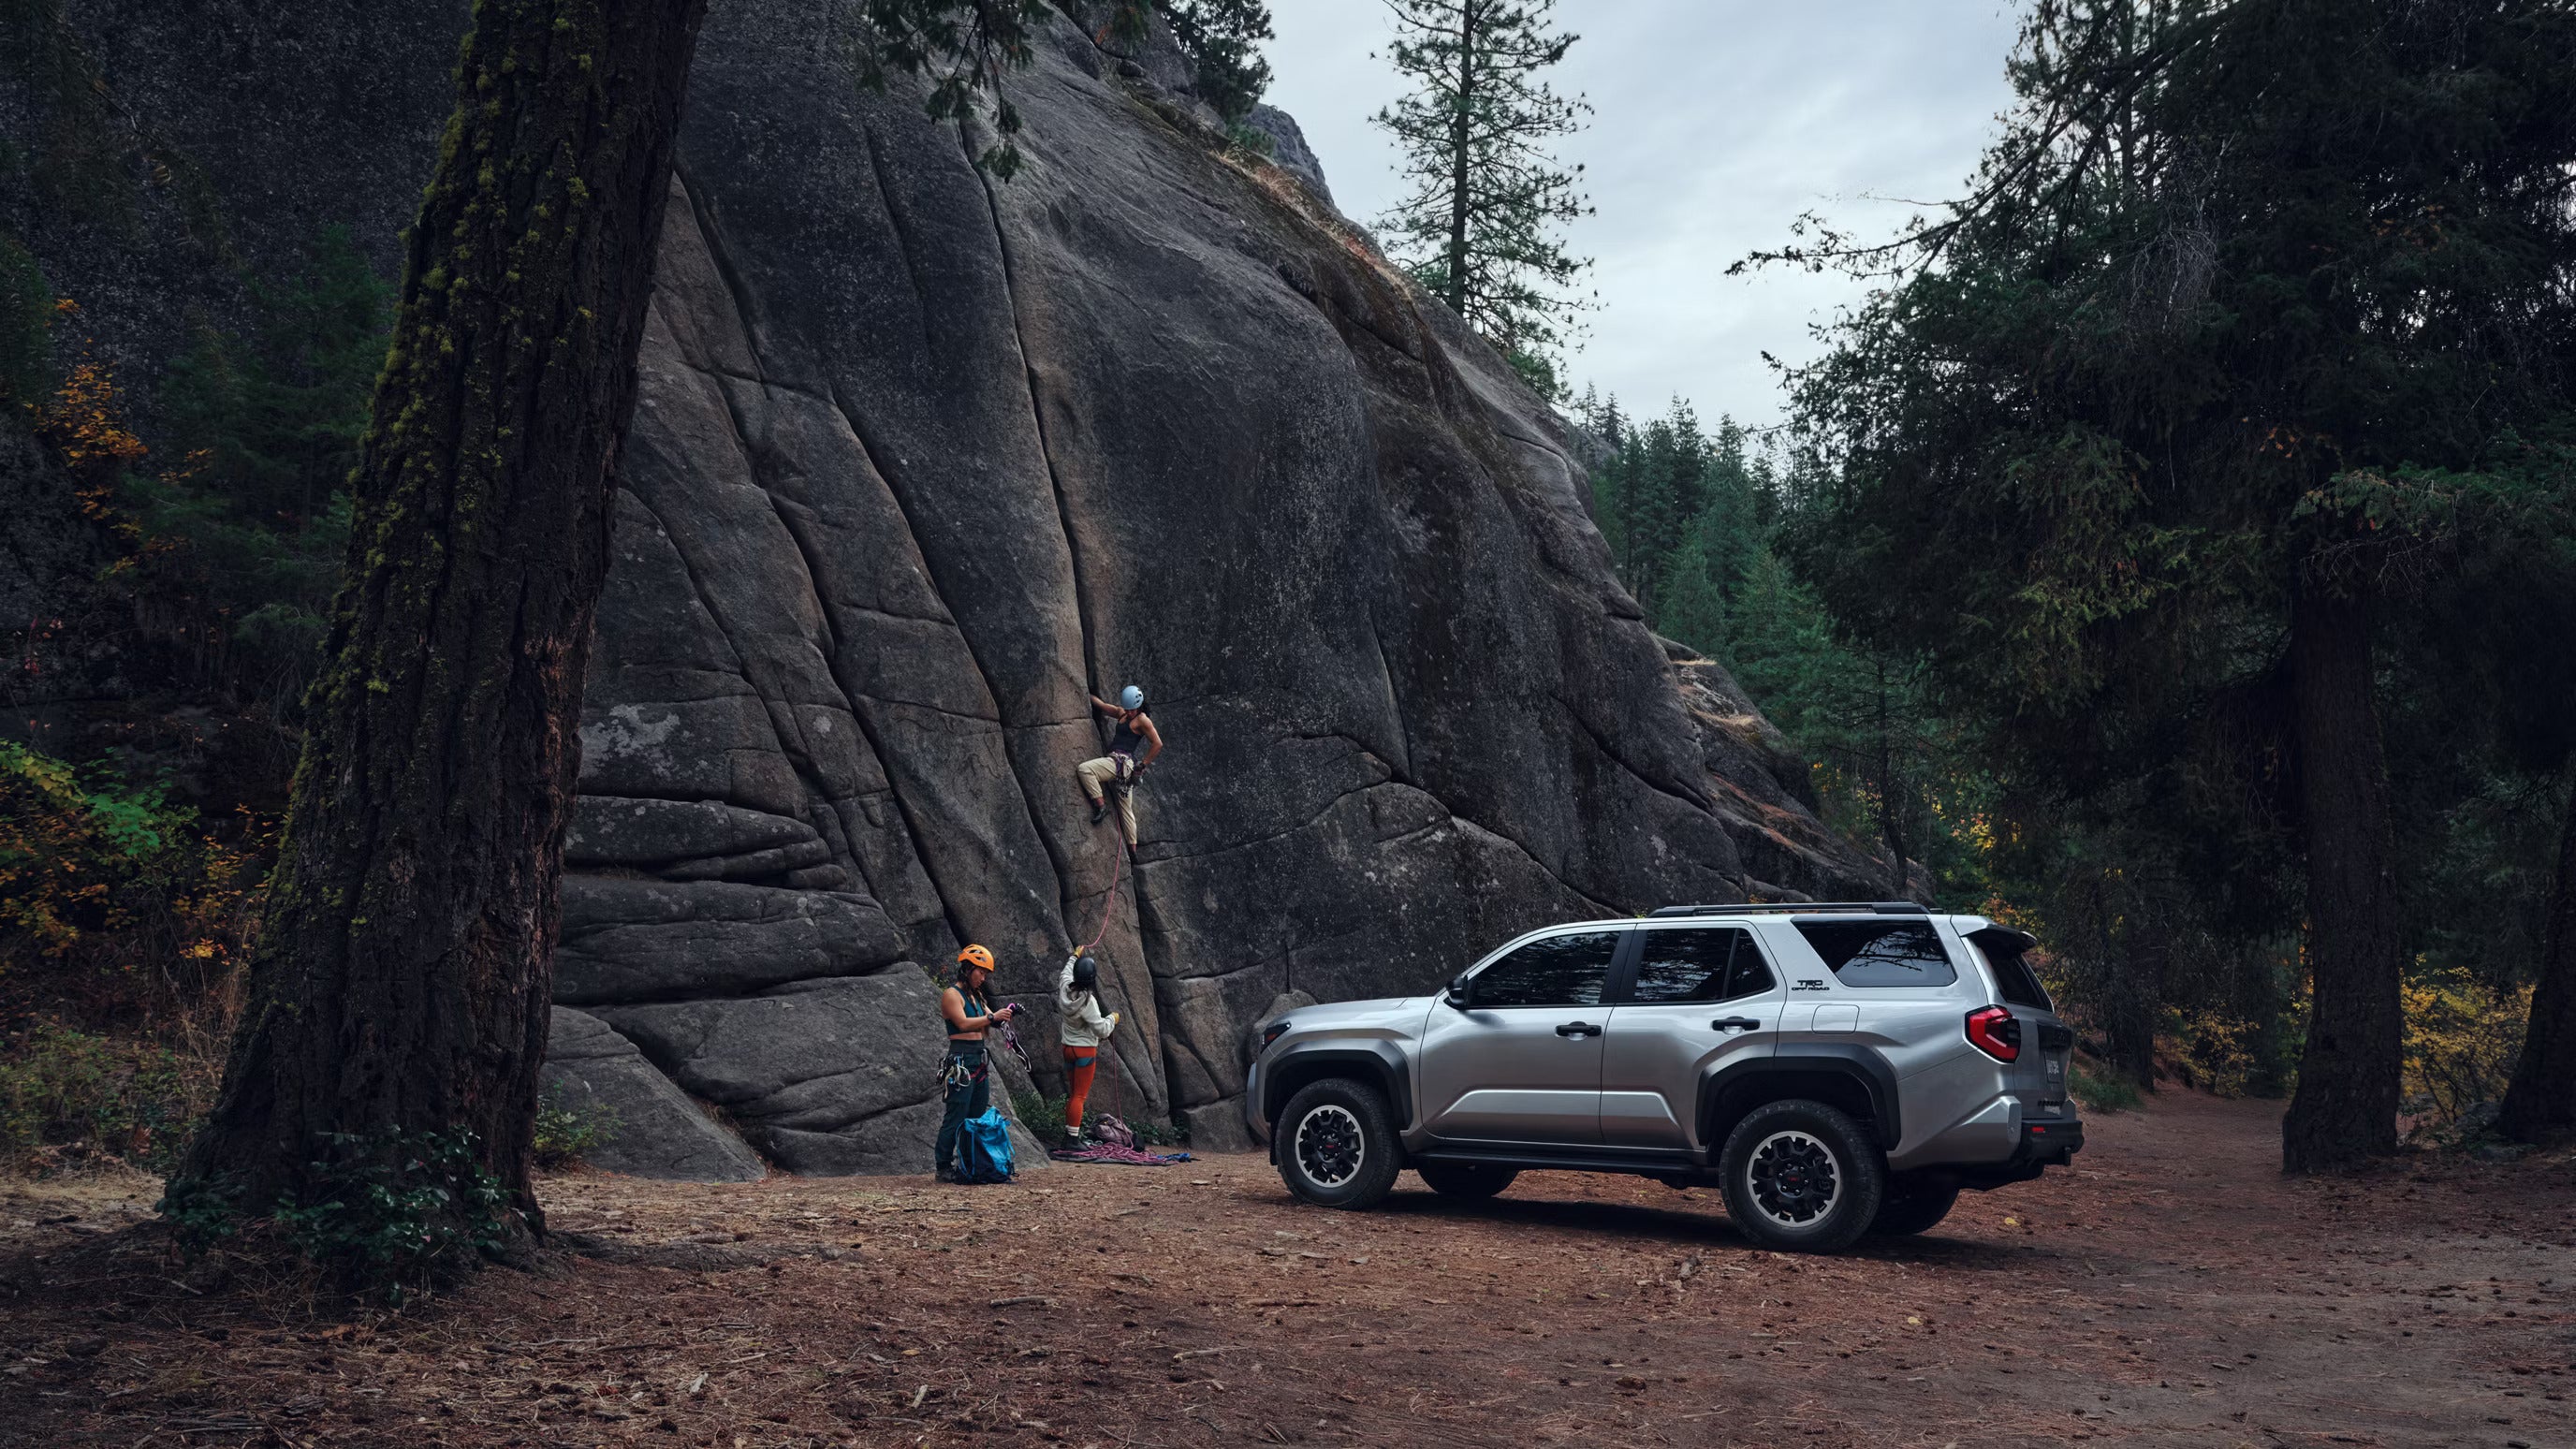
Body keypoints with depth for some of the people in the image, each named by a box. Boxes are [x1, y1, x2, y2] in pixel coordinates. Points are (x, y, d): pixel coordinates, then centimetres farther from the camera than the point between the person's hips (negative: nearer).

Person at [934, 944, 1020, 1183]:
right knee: (956, 1117, -9)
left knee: (977, 1117, 10)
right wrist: (992, 1017, -22)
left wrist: (1007, 1013, -2)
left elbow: (991, 1022, 17)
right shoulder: (952, 995, -7)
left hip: (979, 1060, 9)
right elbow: (963, 1023, -19)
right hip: (961, 1061, -9)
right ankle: (943, 1168, -6)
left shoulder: (976, 997, 19)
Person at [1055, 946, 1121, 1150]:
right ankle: (1072, 1139, -5)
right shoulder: (1088, 1000, -23)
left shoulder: (1065, 989, -3)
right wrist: (1112, 1019, -1)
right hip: (1085, 1050, -7)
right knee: (1080, 1096, -4)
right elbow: (1101, 1029, -20)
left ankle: (1069, 1135, 20)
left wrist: (1075, 957, 38)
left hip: (1068, 1048, 7)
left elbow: (1065, 973, 23)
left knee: (1073, 1095, 16)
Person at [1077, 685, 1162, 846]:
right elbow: (1102, 705, 30)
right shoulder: (1122, 713, 17)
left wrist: (1143, 765, -10)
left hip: (1122, 761, -9)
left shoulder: (1142, 721, -6)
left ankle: (1100, 805, -16)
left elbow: (1158, 744, -10)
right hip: (1122, 765, 9)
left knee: (1084, 769, -23)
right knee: (1126, 810, 12)